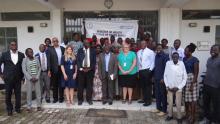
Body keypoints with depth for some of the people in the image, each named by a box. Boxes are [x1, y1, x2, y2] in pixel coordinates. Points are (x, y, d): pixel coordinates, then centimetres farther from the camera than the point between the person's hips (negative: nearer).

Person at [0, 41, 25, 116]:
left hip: (18, 78, 1)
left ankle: (18, 108, 22)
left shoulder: (21, 55, 4)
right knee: (8, 94, 6)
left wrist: (23, 75, 5)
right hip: (8, 78, -1)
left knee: (18, 93, 7)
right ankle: (9, 109, 22)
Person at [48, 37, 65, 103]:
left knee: (61, 84, 9)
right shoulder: (50, 49, -2)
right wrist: (49, 70, -11)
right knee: (54, 84, 9)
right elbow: (48, 60, -6)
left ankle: (61, 97, 20)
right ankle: (55, 98, 21)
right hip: (54, 69, -2)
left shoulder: (62, 48, 7)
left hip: (61, 68, 2)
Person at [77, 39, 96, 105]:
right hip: (81, 69, 0)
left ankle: (89, 99, 16)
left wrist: (90, 68, -9)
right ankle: (80, 99, 15)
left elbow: (94, 61, 2)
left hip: (90, 70, 0)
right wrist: (81, 68, -11)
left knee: (89, 85, 4)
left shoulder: (92, 51, 5)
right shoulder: (80, 50, 6)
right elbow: (77, 60, 1)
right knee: (81, 85, 4)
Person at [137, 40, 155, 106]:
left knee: (148, 86, -1)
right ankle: (144, 99, 24)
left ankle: (148, 101, 7)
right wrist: (138, 70, 10)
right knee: (142, 86, 12)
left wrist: (150, 70, -11)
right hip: (140, 71, 6)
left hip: (147, 71, -5)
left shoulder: (150, 52, -3)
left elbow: (153, 62, -4)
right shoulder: (138, 52, 13)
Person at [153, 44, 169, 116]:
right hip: (156, 78, 7)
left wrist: (163, 78, -17)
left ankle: (164, 110, 12)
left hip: (162, 78, -7)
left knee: (163, 94, 2)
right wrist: (154, 76, 13)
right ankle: (158, 108, 25)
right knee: (157, 93, 12)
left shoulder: (165, 56, -10)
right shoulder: (156, 56, 12)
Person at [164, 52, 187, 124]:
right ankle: (170, 115, 31)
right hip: (169, 87, 1)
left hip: (178, 88, -1)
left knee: (178, 104, 5)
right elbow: (165, 75, 1)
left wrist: (178, 87, -8)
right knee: (170, 102, 11)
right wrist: (167, 86, -4)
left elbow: (185, 78, -5)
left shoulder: (182, 64, -11)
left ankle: (179, 117, 24)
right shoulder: (168, 63, -8)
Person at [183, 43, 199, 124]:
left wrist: (192, 84, -16)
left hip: (191, 79, -6)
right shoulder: (184, 59, 8)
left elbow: (196, 73, -12)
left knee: (192, 99, 0)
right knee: (186, 98, 13)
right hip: (184, 80, 6)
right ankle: (187, 114, 27)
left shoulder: (195, 60, -10)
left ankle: (192, 117, 11)